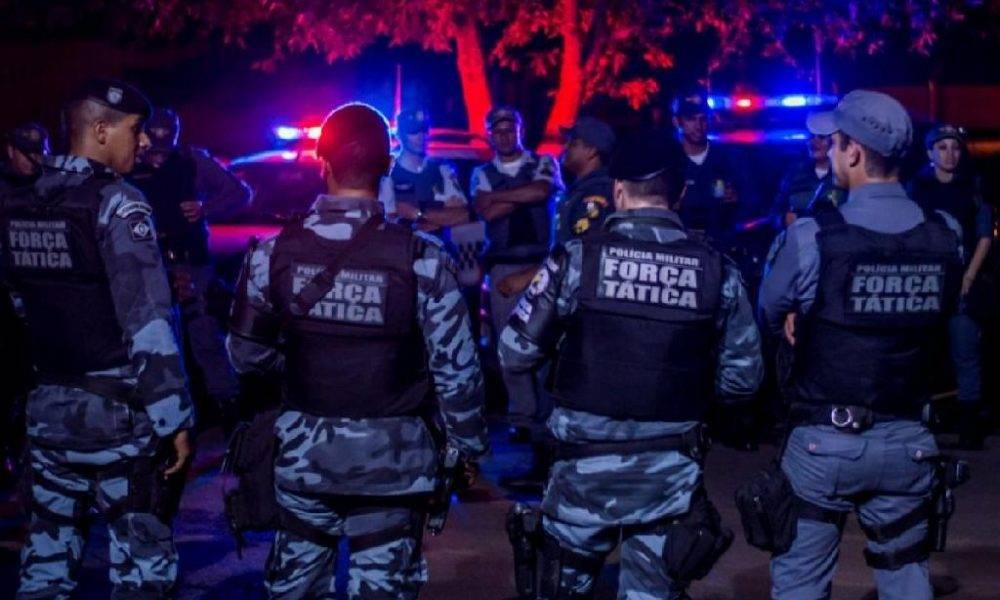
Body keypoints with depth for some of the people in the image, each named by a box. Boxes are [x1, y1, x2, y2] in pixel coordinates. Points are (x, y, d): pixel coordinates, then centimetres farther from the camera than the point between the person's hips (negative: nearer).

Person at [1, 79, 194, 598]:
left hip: (47, 410, 7)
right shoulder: (115, 203, -13)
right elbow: (147, 325, -18)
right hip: (116, 415, -7)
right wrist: (175, 420, -16)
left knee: (47, 555, 14)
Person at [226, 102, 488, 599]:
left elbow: (245, 353, 4)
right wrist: (469, 444, 4)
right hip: (389, 457, -2)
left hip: (303, 453, 3)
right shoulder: (421, 258, -15)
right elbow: (457, 367, -11)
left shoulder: (275, 252, -7)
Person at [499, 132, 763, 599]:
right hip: (672, 468, 1)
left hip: (588, 462, -1)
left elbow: (515, 354, -7)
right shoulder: (716, 269, -3)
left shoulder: (579, 256, -9)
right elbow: (742, 379, 1)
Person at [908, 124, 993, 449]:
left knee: (966, 353, -5)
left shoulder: (973, 187, 9)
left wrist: (969, 276, -4)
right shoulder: (916, 187, 8)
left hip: (961, 280, 0)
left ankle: (970, 423, -1)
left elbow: (985, 235, 6)